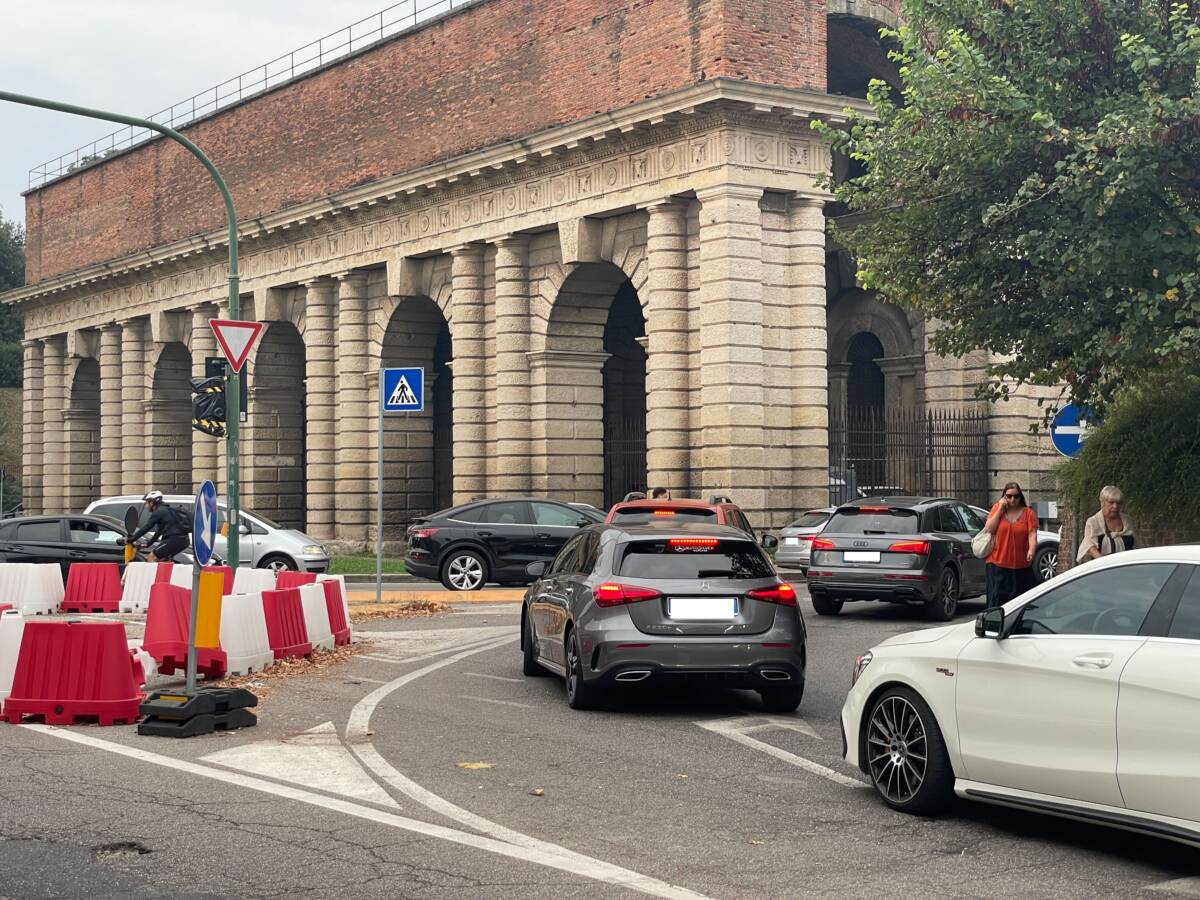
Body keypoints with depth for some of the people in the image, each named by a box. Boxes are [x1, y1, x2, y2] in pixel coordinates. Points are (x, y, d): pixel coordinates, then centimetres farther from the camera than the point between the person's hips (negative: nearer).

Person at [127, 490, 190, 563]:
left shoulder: (158, 512, -4)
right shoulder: (166, 510, 25)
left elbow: (145, 529, -7)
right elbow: (159, 532, 32)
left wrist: (130, 540, 0)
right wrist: (148, 543, 33)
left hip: (174, 540, -9)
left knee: (151, 558, -5)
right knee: (162, 559, 25)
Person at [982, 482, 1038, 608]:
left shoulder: (1027, 513, 4)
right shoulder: (997, 509, 7)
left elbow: (1032, 534, -6)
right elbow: (988, 529, -5)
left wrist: (1031, 550, -26)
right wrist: (1000, 508, -6)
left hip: (1021, 566, 1)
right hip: (998, 564, 0)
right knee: (997, 599, -5)